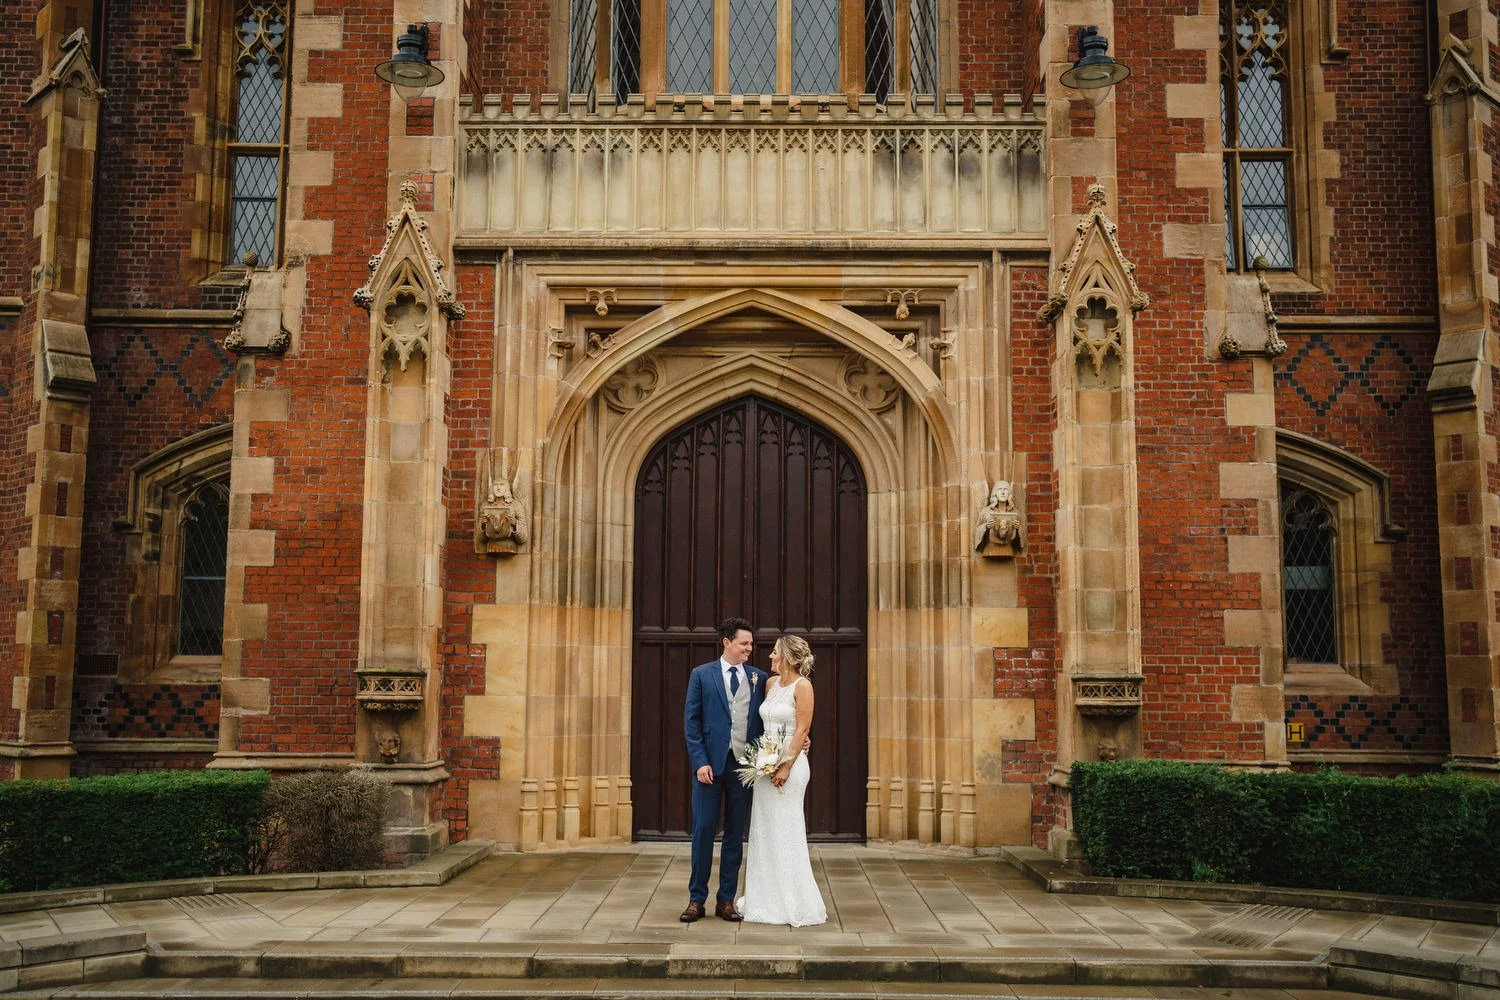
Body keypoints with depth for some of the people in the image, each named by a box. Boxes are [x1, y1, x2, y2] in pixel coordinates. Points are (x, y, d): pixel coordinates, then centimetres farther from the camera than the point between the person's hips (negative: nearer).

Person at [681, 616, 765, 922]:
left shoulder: (759, 678, 8)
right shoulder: (701, 675, 2)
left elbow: (764, 721, 10)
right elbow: (691, 722, -1)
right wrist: (700, 762, -9)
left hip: (744, 764, 2)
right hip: (710, 763, -2)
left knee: (736, 833, 7)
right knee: (703, 830, 0)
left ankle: (726, 900, 16)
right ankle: (697, 899, 10)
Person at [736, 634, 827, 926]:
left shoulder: (802, 686, -10)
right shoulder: (770, 683, 11)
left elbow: (803, 730, -14)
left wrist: (786, 766, -18)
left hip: (789, 763, -8)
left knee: (786, 831, -3)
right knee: (764, 830, 10)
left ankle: (795, 904, 7)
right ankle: (768, 899, 19)